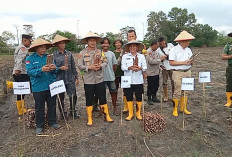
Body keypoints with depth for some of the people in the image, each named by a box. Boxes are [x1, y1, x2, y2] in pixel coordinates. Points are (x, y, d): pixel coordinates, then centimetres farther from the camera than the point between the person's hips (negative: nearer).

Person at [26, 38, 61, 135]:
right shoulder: (30, 58, -1)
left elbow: (55, 71, 4)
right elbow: (29, 71, -13)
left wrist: (54, 68, -20)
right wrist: (41, 70, -29)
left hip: (51, 86, 3)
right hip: (38, 87, -3)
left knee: (52, 105, 13)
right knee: (39, 107, 8)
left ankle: (52, 122, 29)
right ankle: (39, 126, 22)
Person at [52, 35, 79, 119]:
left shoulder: (69, 53, 5)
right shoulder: (54, 55, -3)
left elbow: (73, 67, 9)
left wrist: (76, 77, 9)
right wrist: (60, 68, -19)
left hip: (70, 79, 2)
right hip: (59, 80, -2)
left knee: (73, 96, 4)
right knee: (61, 97, 10)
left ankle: (72, 111, 27)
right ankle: (62, 113, 30)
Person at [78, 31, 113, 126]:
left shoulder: (100, 52, 6)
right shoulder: (82, 53, -2)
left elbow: (105, 62, 5)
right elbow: (80, 66, -6)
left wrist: (100, 66, -15)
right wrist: (90, 67, -19)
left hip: (100, 80, 2)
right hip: (88, 81, -2)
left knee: (103, 98, 10)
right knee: (89, 100, 8)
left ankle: (107, 116, 25)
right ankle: (90, 119, 22)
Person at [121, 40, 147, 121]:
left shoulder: (142, 56, 11)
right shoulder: (125, 56, 7)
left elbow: (145, 67, 3)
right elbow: (123, 67, -3)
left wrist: (140, 68, -19)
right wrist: (130, 68, -21)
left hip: (138, 80, 1)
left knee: (139, 98, 4)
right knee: (129, 97, 4)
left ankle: (138, 113, 20)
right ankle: (130, 113, 20)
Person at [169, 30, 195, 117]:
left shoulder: (188, 50, 12)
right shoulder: (174, 50, -7)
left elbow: (190, 61, 18)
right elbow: (171, 62, -16)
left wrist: (191, 62, -6)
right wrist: (183, 62, -19)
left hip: (187, 72, 6)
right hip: (178, 73, -6)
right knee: (177, 92, -5)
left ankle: (183, 108, 22)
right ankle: (175, 110, 7)